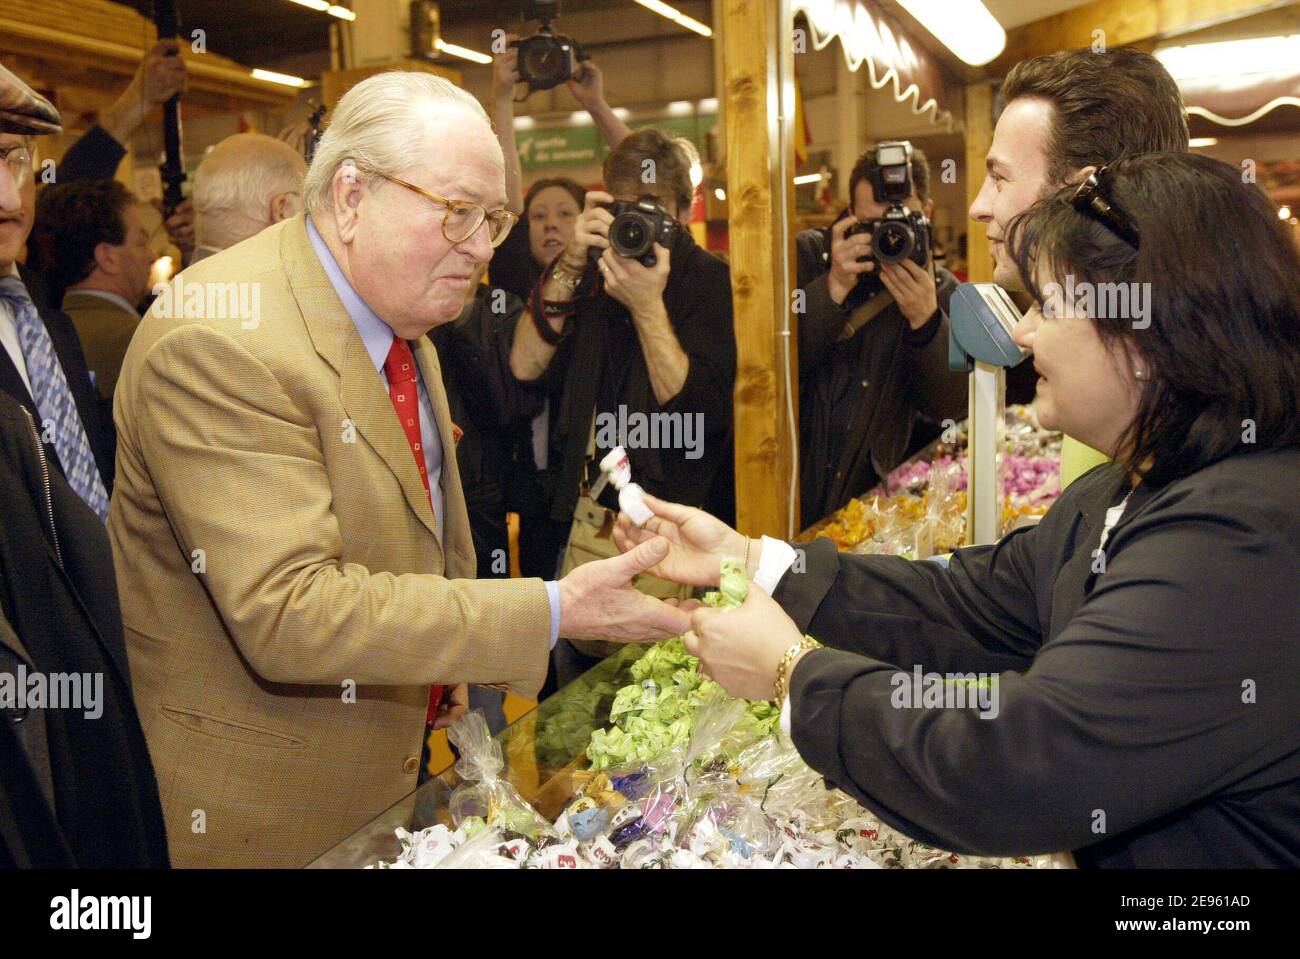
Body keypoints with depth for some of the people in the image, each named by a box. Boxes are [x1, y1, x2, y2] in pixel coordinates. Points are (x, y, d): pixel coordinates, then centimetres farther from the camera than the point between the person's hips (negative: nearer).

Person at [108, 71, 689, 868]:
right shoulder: (219, 343, -27)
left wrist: (446, 651, 8)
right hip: (254, 800, -7)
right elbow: (288, 613, -33)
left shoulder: (401, 314, 3)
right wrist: (553, 613, -32)